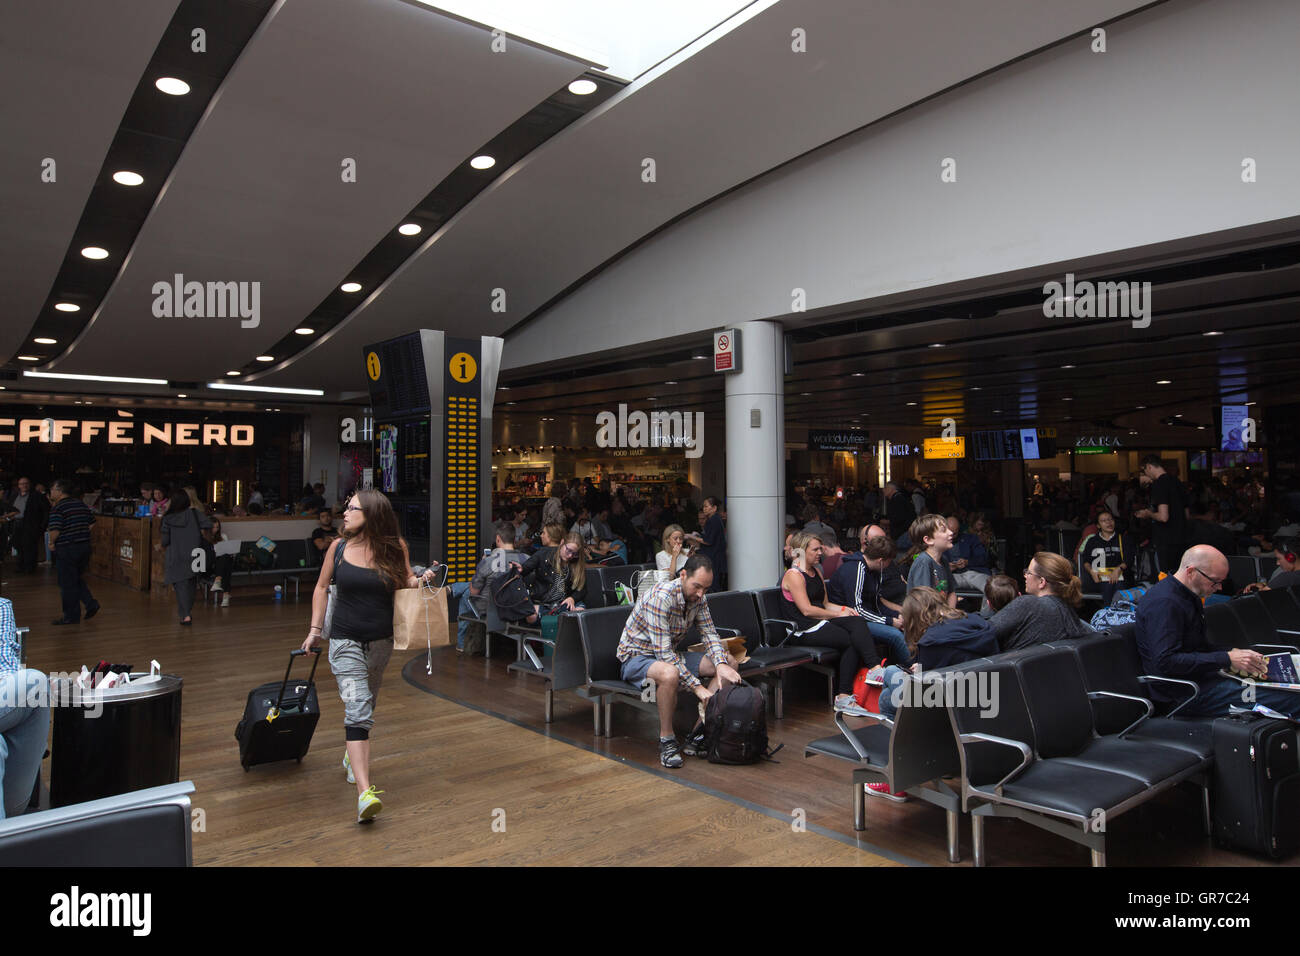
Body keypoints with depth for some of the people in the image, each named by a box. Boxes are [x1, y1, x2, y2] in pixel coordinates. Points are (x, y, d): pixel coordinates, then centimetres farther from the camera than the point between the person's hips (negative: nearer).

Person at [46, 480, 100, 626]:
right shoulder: (81, 504, 9)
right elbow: (91, 523, 14)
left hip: (66, 549, -7)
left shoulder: (57, 508, -14)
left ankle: (71, 616, 8)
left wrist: (52, 543, -5)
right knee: (78, 579, 20)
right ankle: (91, 604, 8)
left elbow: (55, 530, -22)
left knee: (67, 584, 3)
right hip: (84, 546, 7)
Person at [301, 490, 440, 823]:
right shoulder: (338, 548, -4)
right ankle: (365, 792, -19)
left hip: (381, 640, 2)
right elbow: (322, 587, 7)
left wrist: (422, 579, -15)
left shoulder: (394, 548, -5)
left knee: (366, 705, 18)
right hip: (345, 640, -2)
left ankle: (353, 754, 46)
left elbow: (406, 581, 7)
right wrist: (315, 629, 4)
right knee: (357, 708, -13)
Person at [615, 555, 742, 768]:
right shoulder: (660, 597, -30)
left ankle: (698, 736, -7)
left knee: (729, 663, -5)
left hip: (670, 654, 8)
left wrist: (721, 665, -22)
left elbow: (709, 633, -1)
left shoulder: (697, 598, -5)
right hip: (636, 657, -8)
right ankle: (666, 740, -19)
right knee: (669, 674, -42)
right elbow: (663, 653, -32)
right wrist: (697, 687, -34)